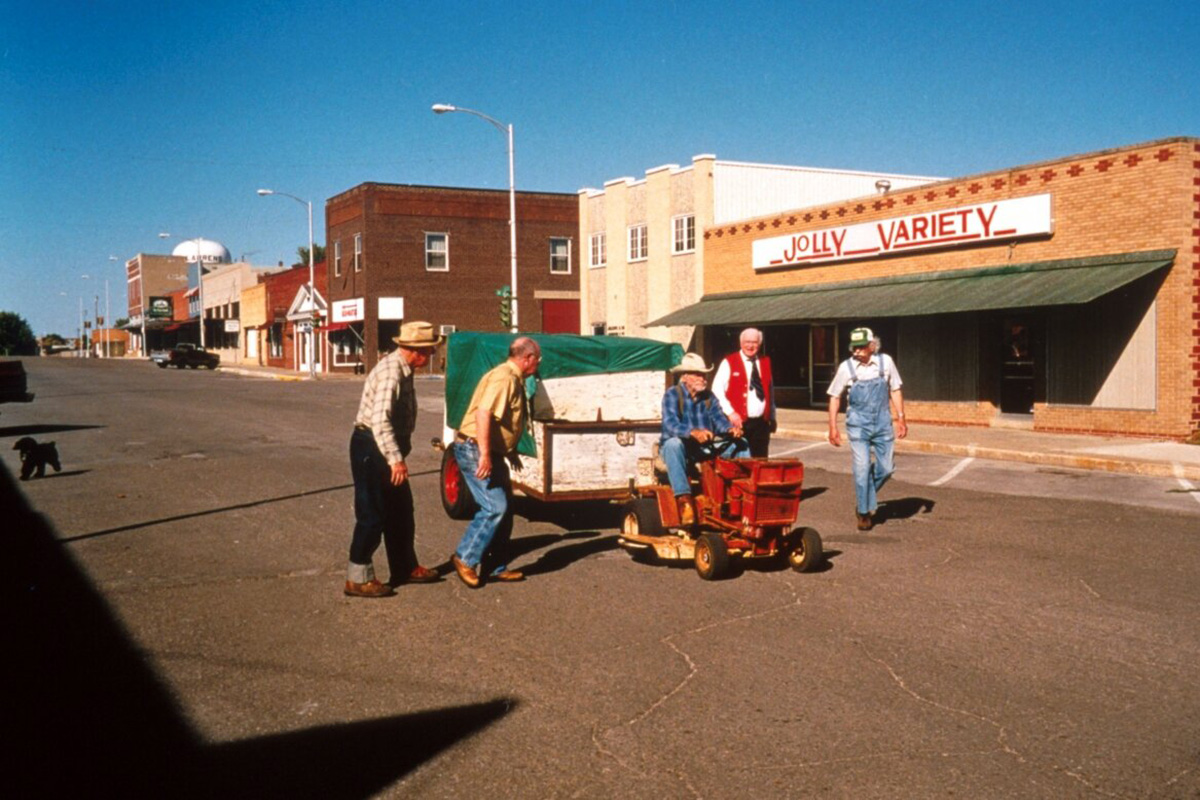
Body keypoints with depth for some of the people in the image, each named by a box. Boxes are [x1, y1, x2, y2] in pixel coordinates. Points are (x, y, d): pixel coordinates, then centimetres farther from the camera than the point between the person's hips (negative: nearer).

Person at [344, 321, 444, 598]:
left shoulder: (403, 370, 10)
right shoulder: (390, 372, -22)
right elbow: (380, 421, -30)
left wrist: (399, 454, 21)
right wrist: (395, 459, -31)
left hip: (386, 449, 10)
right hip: (372, 448, -10)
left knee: (400, 511, 17)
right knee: (372, 514, -4)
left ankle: (405, 568, 29)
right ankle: (358, 578, 6)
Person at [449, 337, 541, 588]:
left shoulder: (514, 379, 15)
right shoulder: (503, 378, -17)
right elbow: (484, 413, -29)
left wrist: (509, 452, 29)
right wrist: (484, 455, -33)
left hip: (492, 452, 11)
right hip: (475, 449, -11)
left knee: (504, 509, 11)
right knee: (494, 507, -14)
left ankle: (497, 567, 18)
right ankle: (465, 558, -4)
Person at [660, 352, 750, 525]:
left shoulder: (709, 396, 10)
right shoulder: (672, 395, -10)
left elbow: (719, 418, -4)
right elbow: (670, 424, -26)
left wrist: (730, 428, -28)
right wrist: (693, 432, -45)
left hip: (705, 449, 6)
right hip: (681, 448, -5)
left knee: (741, 443, -8)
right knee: (673, 444, -40)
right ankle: (683, 498, -46)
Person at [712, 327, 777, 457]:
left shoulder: (765, 363, 13)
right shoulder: (729, 363, 0)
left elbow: (770, 390, 18)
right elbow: (717, 390, -6)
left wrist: (772, 417, 13)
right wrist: (730, 412, -13)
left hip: (761, 422, 4)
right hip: (739, 422, -4)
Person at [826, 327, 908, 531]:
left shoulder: (885, 362, -2)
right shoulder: (846, 367, -6)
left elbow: (895, 390, 8)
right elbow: (834, 397, 2)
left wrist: (901, 418, 4)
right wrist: (832, 428, -1)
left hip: (882, 422, 2)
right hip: (858, 424, -2)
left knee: (886, 468, 6)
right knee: (862, 469, -5)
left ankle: (865, 497, 32)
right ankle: (864, 512, 8)